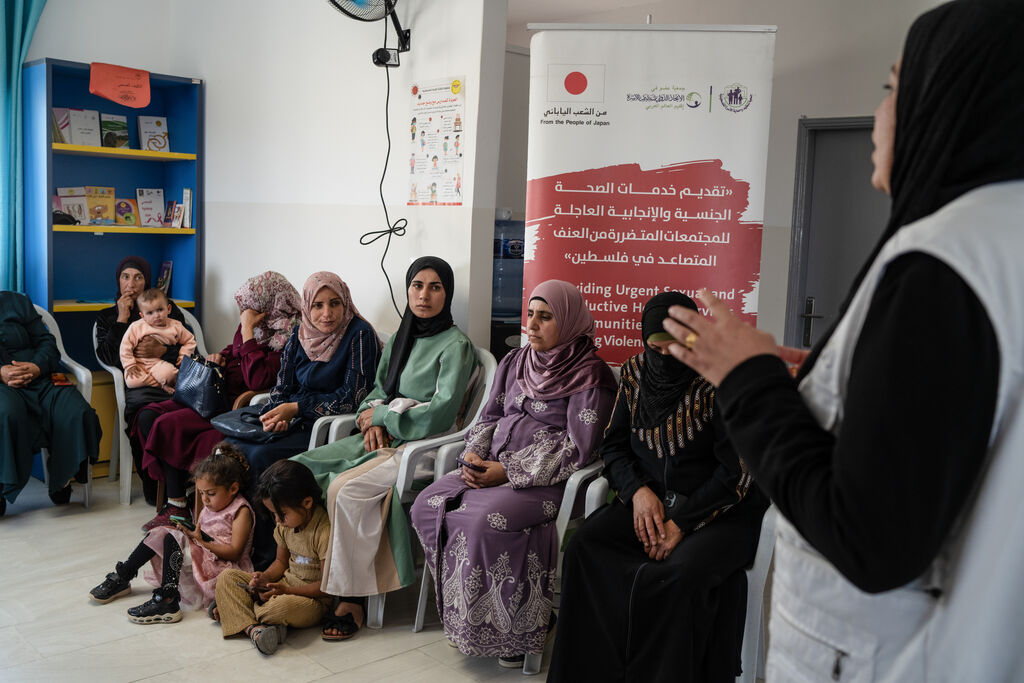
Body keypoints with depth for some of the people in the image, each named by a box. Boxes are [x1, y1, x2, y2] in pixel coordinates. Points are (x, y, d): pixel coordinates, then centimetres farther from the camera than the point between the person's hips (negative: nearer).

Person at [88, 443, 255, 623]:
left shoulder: (241, 512, -11)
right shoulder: (209, 507, 16)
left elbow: (234, 552, -18)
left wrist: (202, 541, -24)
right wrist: (189, 532, -5)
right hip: (202, 557, 9)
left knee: (173, 540, -24)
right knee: (160, 533, 2)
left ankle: (166, 601, -34)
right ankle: (121, 578, 10)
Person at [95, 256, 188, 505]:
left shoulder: (168, 308, 23)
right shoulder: (107, 317, 24)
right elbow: (108, 357, 6)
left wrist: (160, 351, -5)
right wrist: (122, 318, 5)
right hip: (137, 385, 0)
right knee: (147, 417, -37)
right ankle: (153, 487, -21)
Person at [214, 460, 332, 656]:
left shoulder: (325, 531, -23)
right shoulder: (285, 524, 3)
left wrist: (287, 590, -24)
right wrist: (265, 578, -5)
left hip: (311, 598, -8)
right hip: (283, 585, 8)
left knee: (284, 606, -41)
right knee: (227, 577, -3)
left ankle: (233, 610, -8)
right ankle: (252, 628, -28)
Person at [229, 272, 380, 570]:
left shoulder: (359, 335, -12)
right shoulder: (301, 334, 8)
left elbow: (352, 397, -16)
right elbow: (283, 385, 11)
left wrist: (296, 408, -15)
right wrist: (275, 414, -12)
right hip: (294, 422, 7)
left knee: (261, 456, -25)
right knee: (233, 447, -13)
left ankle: (267, 557, -13)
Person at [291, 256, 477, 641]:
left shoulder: (455, 346, -7)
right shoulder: (397, 342, 18)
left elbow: (440, 414, -15)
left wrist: (381, 416, -7)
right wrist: (373, 422, -4)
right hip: (385, 439, 8)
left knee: (345, 488, -30)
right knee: (300, 472, -12)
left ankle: (353, 598, -20)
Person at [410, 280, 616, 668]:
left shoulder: (589, 376, -7)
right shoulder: (515, 362, 16)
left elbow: (579, 448, -14)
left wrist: (509, 471, -16)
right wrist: (473, 454, -1)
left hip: (547, 478, -7)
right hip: (494, 466, 7)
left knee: (485, 520, -31)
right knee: (428, 505, -14)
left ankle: (510, 629, -9)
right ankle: (463, 615, -1)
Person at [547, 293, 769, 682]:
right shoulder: (634, 373, 5)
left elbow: (737, 472, -14)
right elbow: (613, 445, 10)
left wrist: (683, 522, -19)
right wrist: (638, 490, -9)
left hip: (721, 511, -5)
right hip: (651, 500, 5)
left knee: (681, 572, -33)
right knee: (584, 546, -19)